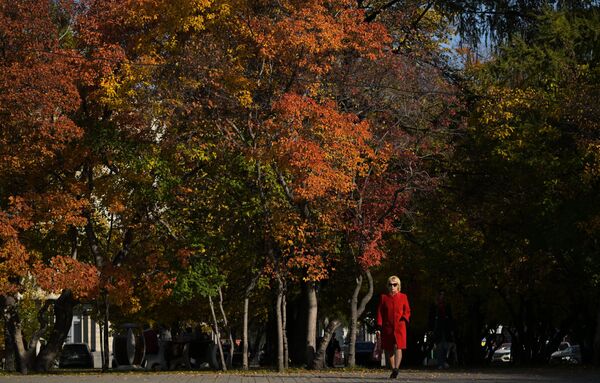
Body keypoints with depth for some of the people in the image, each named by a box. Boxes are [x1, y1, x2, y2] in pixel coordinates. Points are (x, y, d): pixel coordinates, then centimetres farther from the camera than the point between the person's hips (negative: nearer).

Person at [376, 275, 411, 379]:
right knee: (388, 350, 6)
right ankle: (393, 370, 19)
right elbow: (380, 312, 6)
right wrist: (379, 325, -5)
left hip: (399, 327, -2)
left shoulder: (403, 297, 9)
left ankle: (396, 369, -32)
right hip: (387, 327, 2)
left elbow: (407, 311, 10)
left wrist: (404, 318, -11)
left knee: (398, 347, -19)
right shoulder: (383, 297, 9)